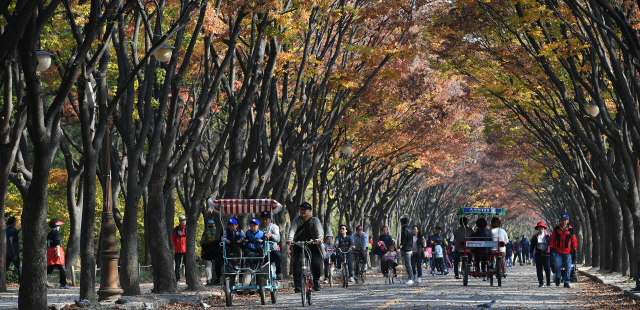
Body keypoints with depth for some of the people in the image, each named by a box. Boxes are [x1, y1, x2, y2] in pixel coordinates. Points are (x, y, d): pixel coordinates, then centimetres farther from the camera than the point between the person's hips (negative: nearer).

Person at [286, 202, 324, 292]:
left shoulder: (315, 220, -6)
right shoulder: (297, 220, -1)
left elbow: (319, 230, -24)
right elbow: (293, 229, -19)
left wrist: (319, 238, -47)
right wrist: (290, 238, -40)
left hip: (313, 246, -1)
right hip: (299, 246, 1)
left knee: (316, 263, -20)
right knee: (297, 262, -22)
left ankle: (316, 283, 5)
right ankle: (298, 285, -15)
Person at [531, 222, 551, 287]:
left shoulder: (548, 235, 6)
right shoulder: (535, 236, 9)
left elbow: (551, 244, 8)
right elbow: (532, 246, 14)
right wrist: (531, 253, 10)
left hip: (546, 254, -2)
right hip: (538, 254, 2)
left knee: (547, 268, -8)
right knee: (539, 269, 1)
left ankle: (548, 282, 4)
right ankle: (541, 283, 7)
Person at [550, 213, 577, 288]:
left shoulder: (570, 230, 2)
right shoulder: (556, 229, 5)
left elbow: (574, 241, 9)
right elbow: (552, 239, 11)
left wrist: (574, 250, 7)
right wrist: (552, 248, 5)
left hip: (568, 252, 0)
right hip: (558, 252, 0)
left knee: (568, 268, 1)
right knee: (557, 265, -12)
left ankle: (566, 282, 9)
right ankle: (558, 277, 15)